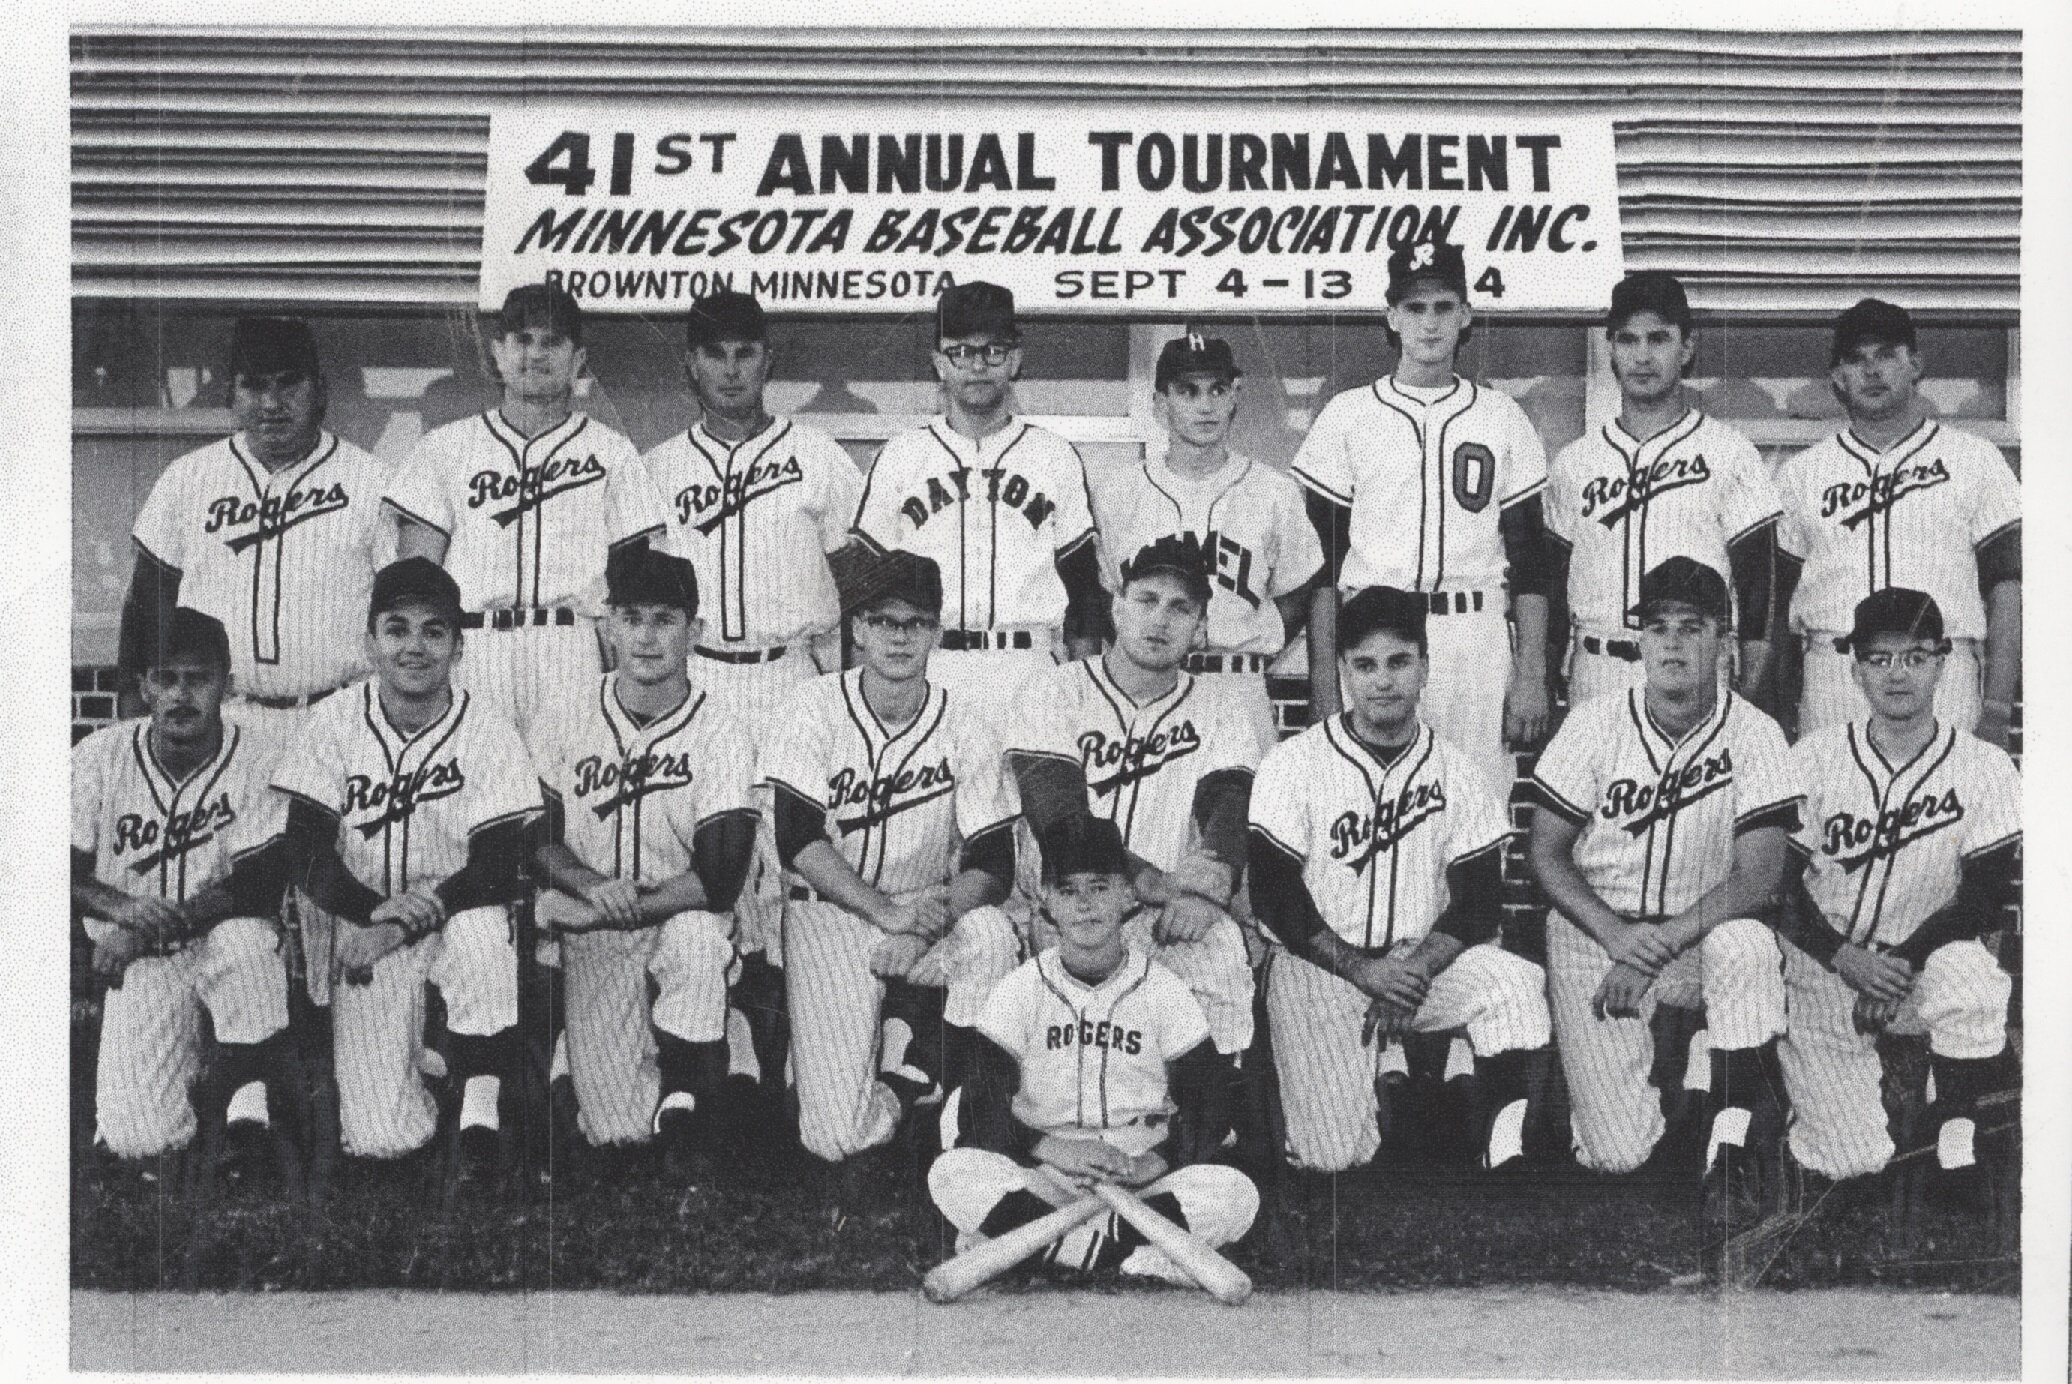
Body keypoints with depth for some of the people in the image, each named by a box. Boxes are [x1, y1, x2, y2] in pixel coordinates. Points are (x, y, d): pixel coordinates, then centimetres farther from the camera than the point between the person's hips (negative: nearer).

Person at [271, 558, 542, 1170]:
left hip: (456, 921, 0)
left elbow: (498, 870, -12)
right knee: (380, 1139, -14)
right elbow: (305, 850, -6)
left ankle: (481, 1102, -20)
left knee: (482, 930, -39)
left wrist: (406, 922, -24)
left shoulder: (490, 735, -7)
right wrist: (374, 910, -24)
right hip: (365, 934, 1)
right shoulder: (336, 722, -3)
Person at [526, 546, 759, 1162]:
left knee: (698, 935, -39)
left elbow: (719, 880, -15)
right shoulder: (565, 726, 1)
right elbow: (536, 838, 4)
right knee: (617, 1129, -11)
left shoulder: (721, 736, -7)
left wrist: (602, 910, -20)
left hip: (684, 921, -2)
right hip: (593, 939, 2)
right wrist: (594, 885, -18)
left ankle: (686, 1089, -17)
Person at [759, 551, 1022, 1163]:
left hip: (929, 910, 2)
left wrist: (924, 930, -25)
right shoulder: (819, 707, -6)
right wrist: (887, 912, -24)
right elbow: (797, 840, -13)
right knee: (836, 1136, -19)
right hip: (830, 913, -2)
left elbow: (992, 864, -8)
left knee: (993, 937, -34)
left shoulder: (962, 717, -4)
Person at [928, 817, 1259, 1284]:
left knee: (1236, 1193, -27)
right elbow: (979, 1113, -4)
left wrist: (1146, 1166, -20)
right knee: (951, 1173, -29)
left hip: (1142, 1180, 0)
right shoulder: (1019, 990, 3)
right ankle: (1146, 1257, -28)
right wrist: (1055, 1150, -21)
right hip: (1040, 1176, 0)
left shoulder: (1163, 990, 3)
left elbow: (1202, 1115, -1)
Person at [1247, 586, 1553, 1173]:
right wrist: (1363, 971, -17)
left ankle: (1506, 1156, -21)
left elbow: (1478, 900, 1)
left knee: (1517, 981, -28)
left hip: (1423, 959, 2)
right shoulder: (1293, 764, -3)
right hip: (1320, 969, -2)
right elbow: (1275, 895, -8)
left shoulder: (1454, 770, 4)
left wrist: (1418, 967, -17)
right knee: (1333, 1155, -16)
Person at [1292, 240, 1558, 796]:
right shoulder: (1347, 415, 7)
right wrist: (1324, 682, -3)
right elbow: (1322, 560, 5)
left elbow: (1529, 558, 9)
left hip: (1476, 644, 1)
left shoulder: (1502, 418, 11)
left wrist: (1532, 675, 0)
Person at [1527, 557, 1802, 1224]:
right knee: (1619, 1153, -14)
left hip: (1702, 928, 1)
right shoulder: (1594, 726, -6)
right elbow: (1546, 855, -3)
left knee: (1747, 944, -38)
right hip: (1594, 932, -1)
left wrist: (1660, 945, -27)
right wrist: (1617, 936, -20)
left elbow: (1760, 875, -16)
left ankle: (1734, 1147, -20)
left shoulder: (1754, 735, -8)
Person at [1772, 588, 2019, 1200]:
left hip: (1925, 964, 0)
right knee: (1854, 1159, -12)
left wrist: (1907, 957, -22)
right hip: (1824, 971, 0)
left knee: (1965, 965, -37)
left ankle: (1957, 1132, -14)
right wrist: (1845, 958, -18)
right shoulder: (1814, 758, -6)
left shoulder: (1986, 769, -7)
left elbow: (1991, 895, -9)